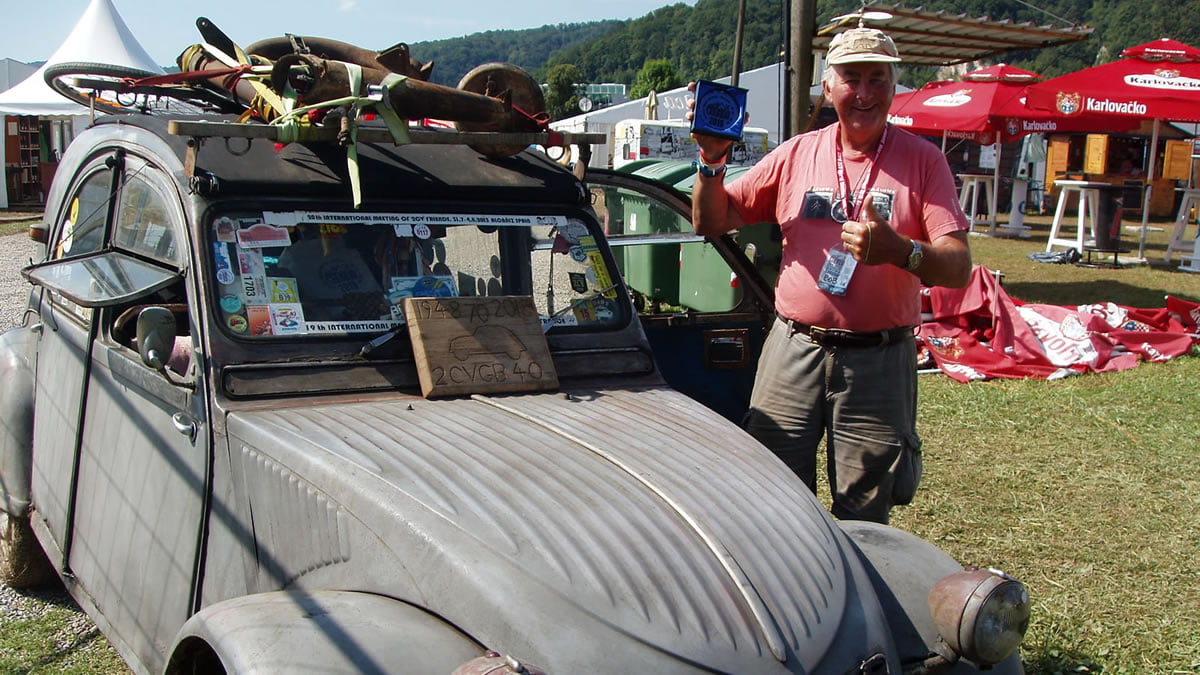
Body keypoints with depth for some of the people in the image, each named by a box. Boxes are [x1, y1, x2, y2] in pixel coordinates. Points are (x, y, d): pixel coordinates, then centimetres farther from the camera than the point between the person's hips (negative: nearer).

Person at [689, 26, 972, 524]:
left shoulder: (922, 160, -1)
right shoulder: (797, 154, 7)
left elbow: (958, 267, -10)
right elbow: (711, 223, 9)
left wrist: (898, 250, -29)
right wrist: (712, 161, -8)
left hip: (879, 361, -1)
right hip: (793, 350, 2)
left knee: (864, 523, 8)